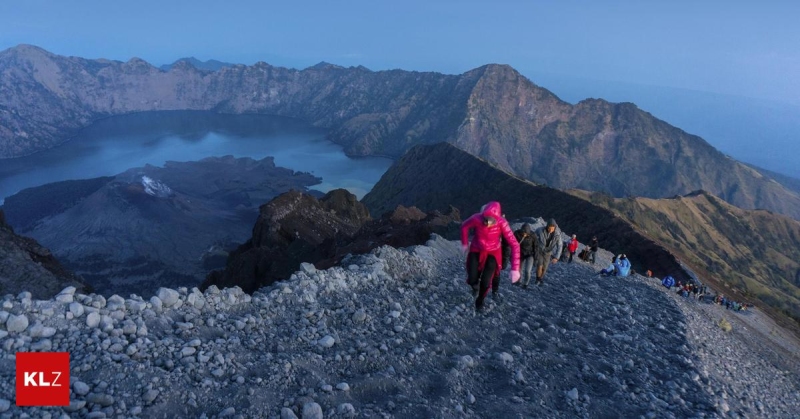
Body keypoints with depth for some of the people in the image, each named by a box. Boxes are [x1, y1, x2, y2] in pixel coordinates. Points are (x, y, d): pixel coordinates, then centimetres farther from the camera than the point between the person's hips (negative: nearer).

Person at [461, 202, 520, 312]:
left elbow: (514, 244, -28)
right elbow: (464, 226, -7)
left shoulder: (502, 223, -31)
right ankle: (475, 286, 34)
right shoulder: (476, 219, -30)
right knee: (472, 280, -7)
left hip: (493, 253, -1)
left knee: (486, 282, -8)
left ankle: (480, 301, 27)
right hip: (476, 251, 1)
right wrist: (464, 243, 5)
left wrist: (515, 268, -32)